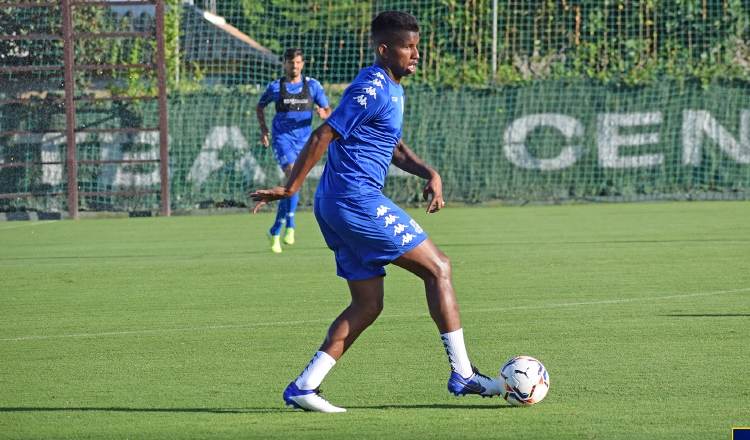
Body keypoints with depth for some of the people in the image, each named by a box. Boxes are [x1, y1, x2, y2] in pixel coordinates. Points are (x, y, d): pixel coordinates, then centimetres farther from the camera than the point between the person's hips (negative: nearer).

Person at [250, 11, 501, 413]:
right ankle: (462, 374, 0)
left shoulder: (392, 89, 18)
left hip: (338, 206, 10)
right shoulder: (372, 88, -14)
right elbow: (322, 137, -17)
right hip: (358, 200, -10)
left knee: (368, 304, 10)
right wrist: (289, 188, -17)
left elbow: (392, 146, 28)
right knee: (438, 268, -3)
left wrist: (428, 173, 11)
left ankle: (303, 387, 3)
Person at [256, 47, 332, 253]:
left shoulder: (312, 86, 4)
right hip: (282, 138, -3)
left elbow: (328, 110, 7)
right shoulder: (275, 87, 1)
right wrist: (263, 129, 1)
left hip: (302, 141, 3)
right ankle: (289, 225, -18)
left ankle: (275, 232, 27)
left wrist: (324, 114, -18)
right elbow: (260, 107, 16)